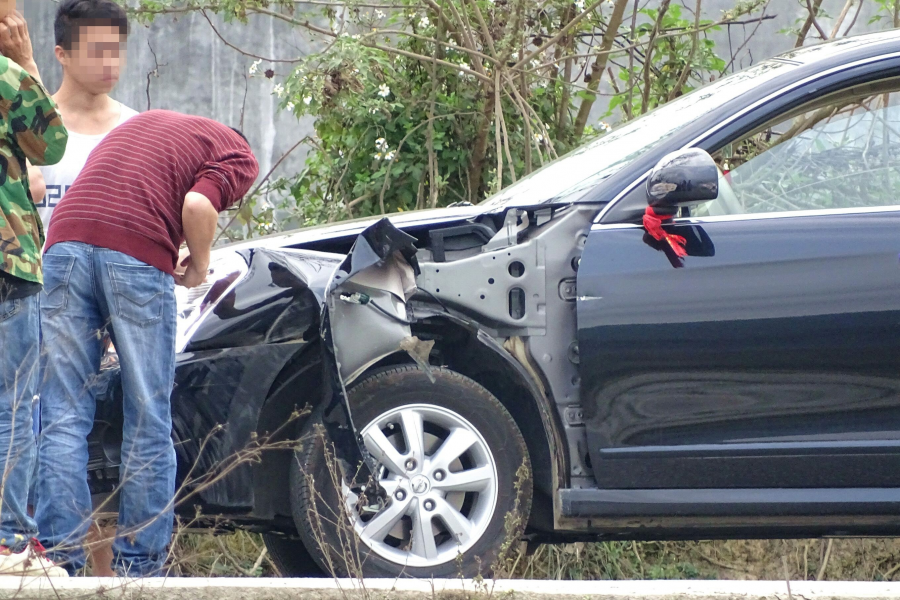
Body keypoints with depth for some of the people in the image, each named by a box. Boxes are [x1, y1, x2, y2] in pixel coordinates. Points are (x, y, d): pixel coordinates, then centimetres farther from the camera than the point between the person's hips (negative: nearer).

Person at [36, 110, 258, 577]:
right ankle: (138, 564, 8)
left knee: (63, 416, 5)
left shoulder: (145, 121, 33)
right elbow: (198, 205, -7)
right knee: (148, 423, 6)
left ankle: (58, 557, 0)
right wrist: (198, 266, 11)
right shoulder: (239, 157, 14)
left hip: (66, 240, 4)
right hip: (137, 255, -4)